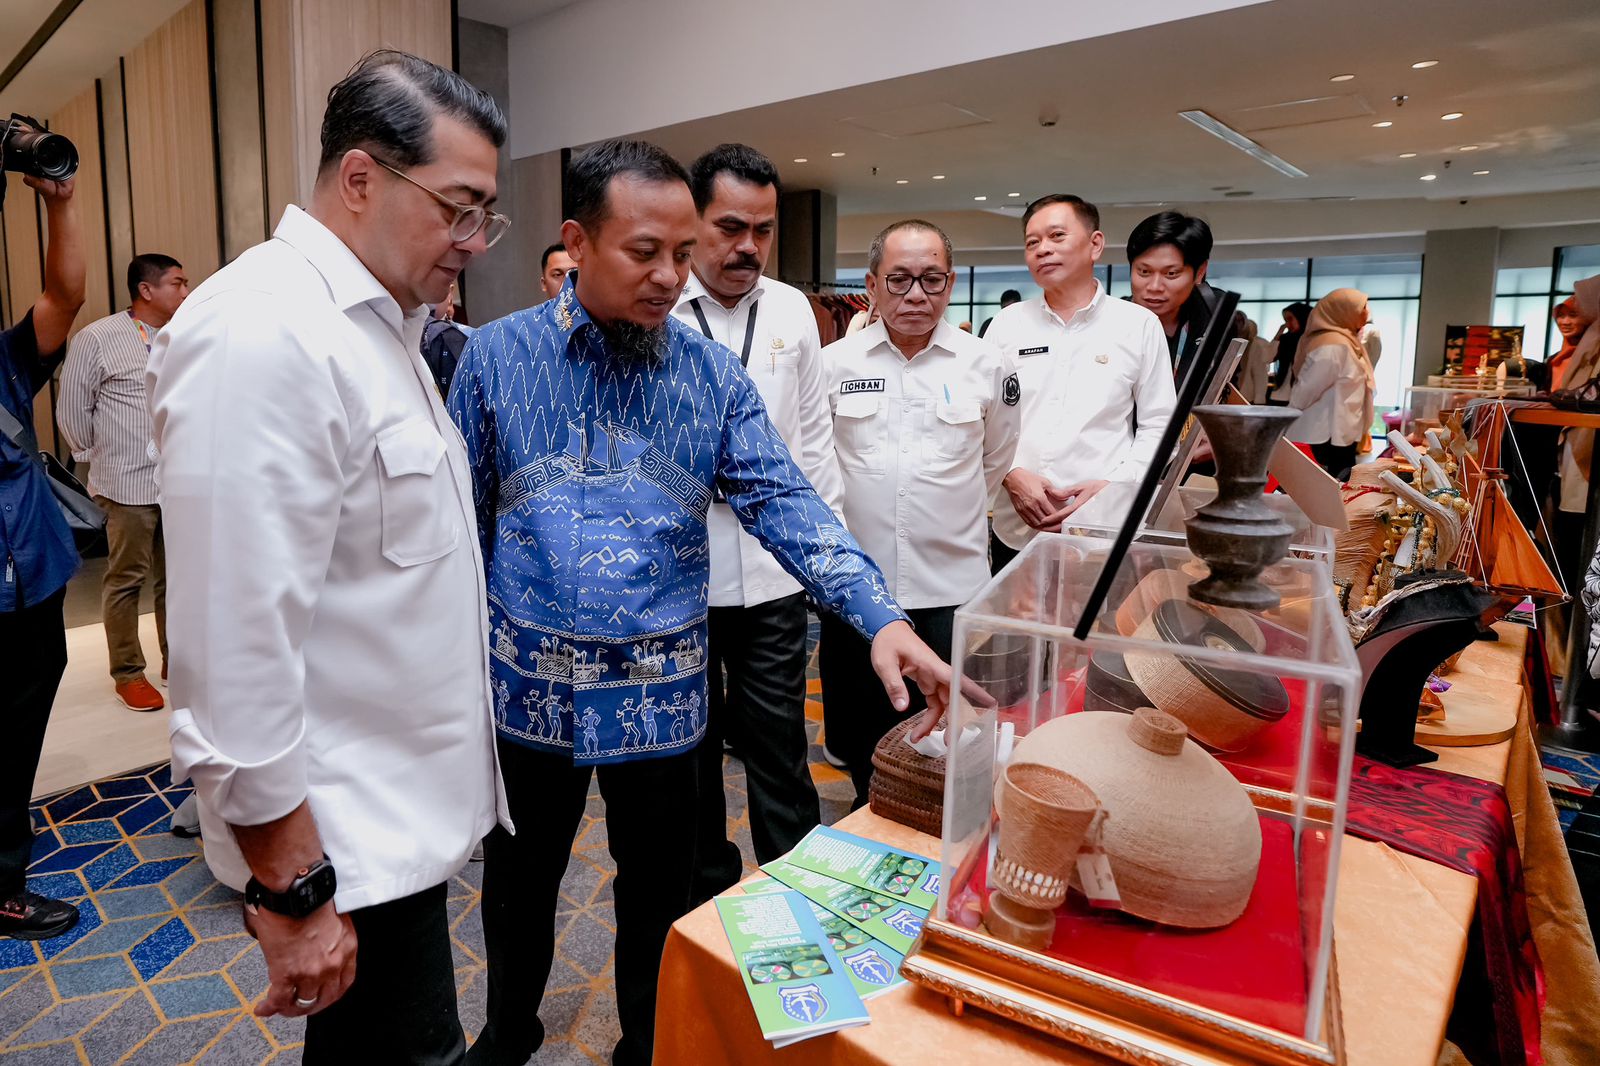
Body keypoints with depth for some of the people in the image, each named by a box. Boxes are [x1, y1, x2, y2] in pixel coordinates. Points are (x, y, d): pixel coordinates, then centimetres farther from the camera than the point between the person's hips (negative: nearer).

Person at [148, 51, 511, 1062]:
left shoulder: (379, 324, 11)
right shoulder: (262, 334, -21)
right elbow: (238, 646, -24)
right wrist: (291, 890, -19)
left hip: (401, 809, 9)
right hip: (343, 842, -9)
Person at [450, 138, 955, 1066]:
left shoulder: (714, 374, -3)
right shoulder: (498, 355, -4)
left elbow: (784, 501, -12)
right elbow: (461, 519, 0)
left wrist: (882, 617, -25)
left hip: (662, 692, 0)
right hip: (528, 684, 1)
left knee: (660, 890, 17)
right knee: (520, 881, 22)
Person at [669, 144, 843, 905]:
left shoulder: (792, 310, 8)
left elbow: (813, 434, 12)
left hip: (774, 568, 2)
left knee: (778, 743, 10)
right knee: (691, 747, 14)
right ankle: (706, 893, 33)